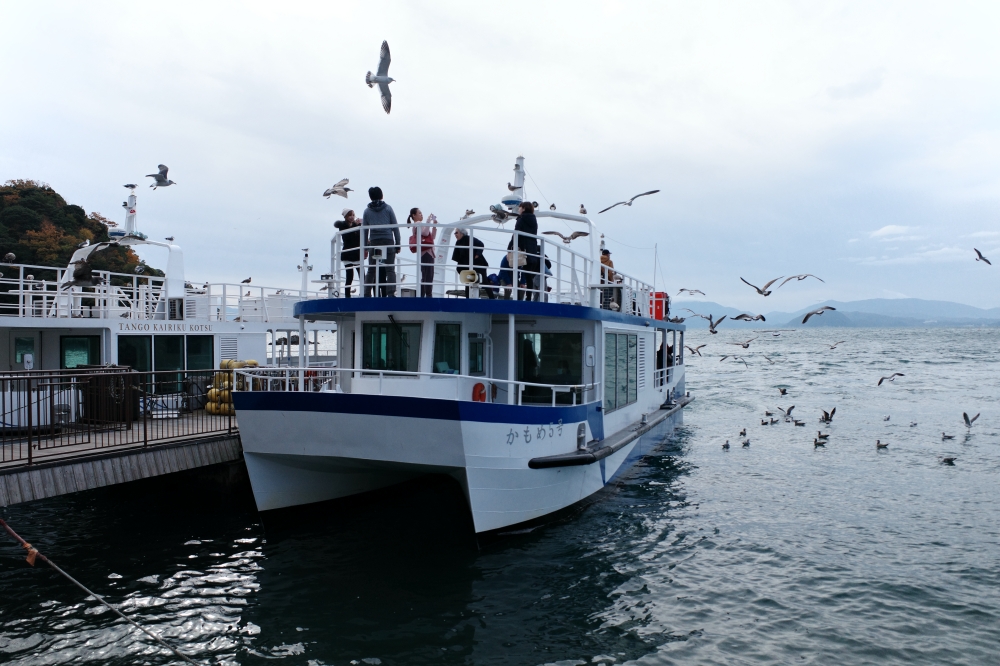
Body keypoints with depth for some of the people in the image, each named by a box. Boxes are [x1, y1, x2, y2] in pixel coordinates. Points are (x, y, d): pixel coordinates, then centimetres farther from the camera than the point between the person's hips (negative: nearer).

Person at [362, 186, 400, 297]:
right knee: (390, 269, -4)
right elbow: (395, 227, 4)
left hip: (373, 242, 2)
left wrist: (365, 247, 13)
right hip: (388, 241, -2)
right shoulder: (388, 208, 6)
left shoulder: (367, 211, 10)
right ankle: (391, 293, -17)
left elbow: (364, 230, 9)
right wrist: (397, 244, 7)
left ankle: (367, 294, 3)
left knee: (371, 270, 7)